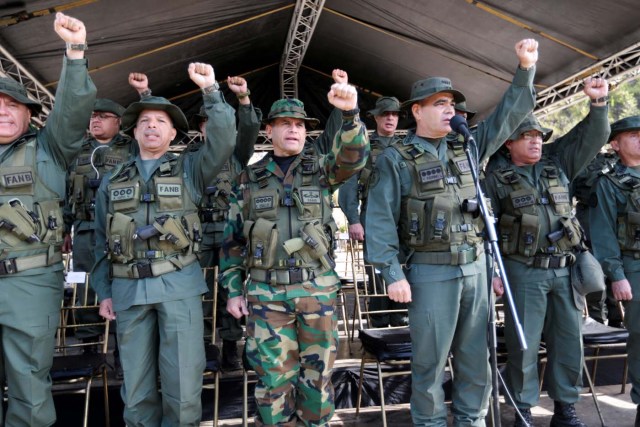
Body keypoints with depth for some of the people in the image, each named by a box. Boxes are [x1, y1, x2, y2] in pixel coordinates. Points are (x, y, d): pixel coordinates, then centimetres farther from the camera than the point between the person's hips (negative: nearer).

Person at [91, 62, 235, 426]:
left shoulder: (189, 169, 7)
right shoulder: (113, 179, 14)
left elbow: (224, 142, -10)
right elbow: (101, 240, 15)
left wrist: (211, 89, -15)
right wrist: (103, 291, 10)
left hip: (179, 284, -2)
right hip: (128, 288, 3)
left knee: (184, 380, -1)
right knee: (136, 382, 11)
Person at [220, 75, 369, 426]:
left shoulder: (320, 168, 5)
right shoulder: (250, 178, 6)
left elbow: (352, 158, -16)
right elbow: (233, 238, 8)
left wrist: (350, 113, -34)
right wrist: (233, 290, 4)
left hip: (317, 288, 0)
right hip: (266, 291, 0)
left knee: (317, 372, 12)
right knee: (273, 377, 6)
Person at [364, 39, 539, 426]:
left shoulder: (467, 147, 11)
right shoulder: (396, 159, -5)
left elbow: (510, 115, 17)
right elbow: (380, 220, -9)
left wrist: (526, 69, 7)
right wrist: (393, 273, -15)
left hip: (476, 267, 6)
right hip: (431, 272, -5)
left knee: (476, 356, 14)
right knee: (430, 360, 4)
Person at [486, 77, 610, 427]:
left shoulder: (557, 162, 10)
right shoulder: (496, 176, -2)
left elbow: (592, 137, 10)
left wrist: (599, 103, -7)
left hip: (566, 268, 5)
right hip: (525, 271, -4)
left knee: (569, 340, 10)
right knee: (523, 344, 1)